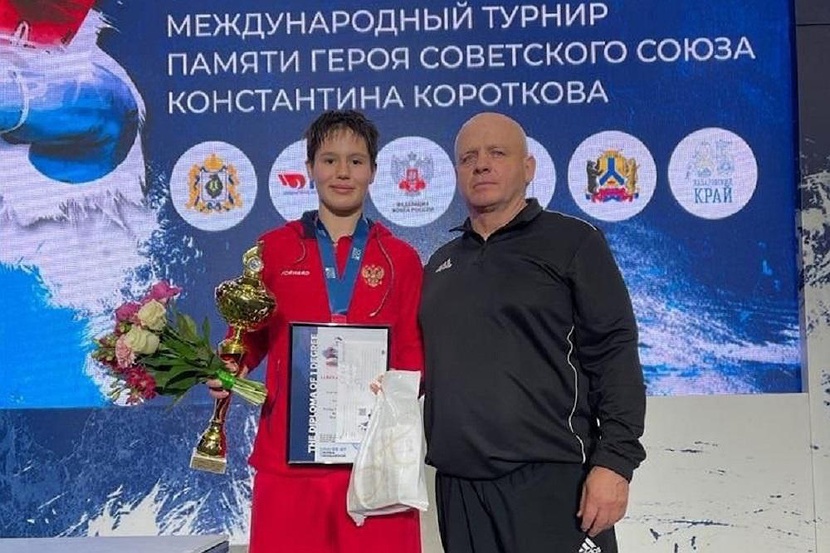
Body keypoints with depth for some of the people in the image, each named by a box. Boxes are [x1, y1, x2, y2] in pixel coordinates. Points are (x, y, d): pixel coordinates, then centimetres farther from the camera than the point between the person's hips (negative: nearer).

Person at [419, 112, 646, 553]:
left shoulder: (572, 243, 1)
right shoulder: (440, 265, 16)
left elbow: (615, 355, -6)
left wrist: (615, 460, -14)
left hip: (552, 482, -4)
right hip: (457, 486, 5)